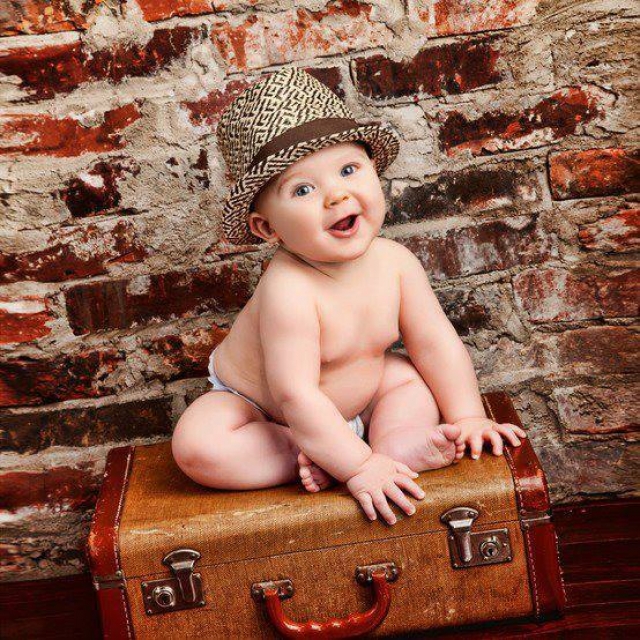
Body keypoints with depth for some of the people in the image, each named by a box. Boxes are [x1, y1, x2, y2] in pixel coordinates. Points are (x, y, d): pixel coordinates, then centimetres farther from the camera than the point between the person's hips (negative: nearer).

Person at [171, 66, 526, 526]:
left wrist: (468, 417, -12)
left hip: (356, 394, 5)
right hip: (256, 407, -5)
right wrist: (357, 465, -37)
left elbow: (434, 343, -7)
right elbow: (296, 396, -37)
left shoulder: (394, 261, -17)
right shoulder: (288, 290, -37)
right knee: (196, 446, -29)